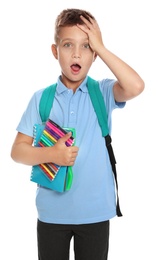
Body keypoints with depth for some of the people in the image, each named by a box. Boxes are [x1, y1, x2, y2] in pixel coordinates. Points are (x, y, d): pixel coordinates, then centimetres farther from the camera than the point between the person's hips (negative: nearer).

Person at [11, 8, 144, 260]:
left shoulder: (103, 92, -4)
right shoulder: (41, 98, -3)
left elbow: (135, 87, -25)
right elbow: (17, 150, -2)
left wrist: (100, 47, -19)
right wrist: (50, 155, -21)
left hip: (95, 210, 0)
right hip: (52, 211, 1)